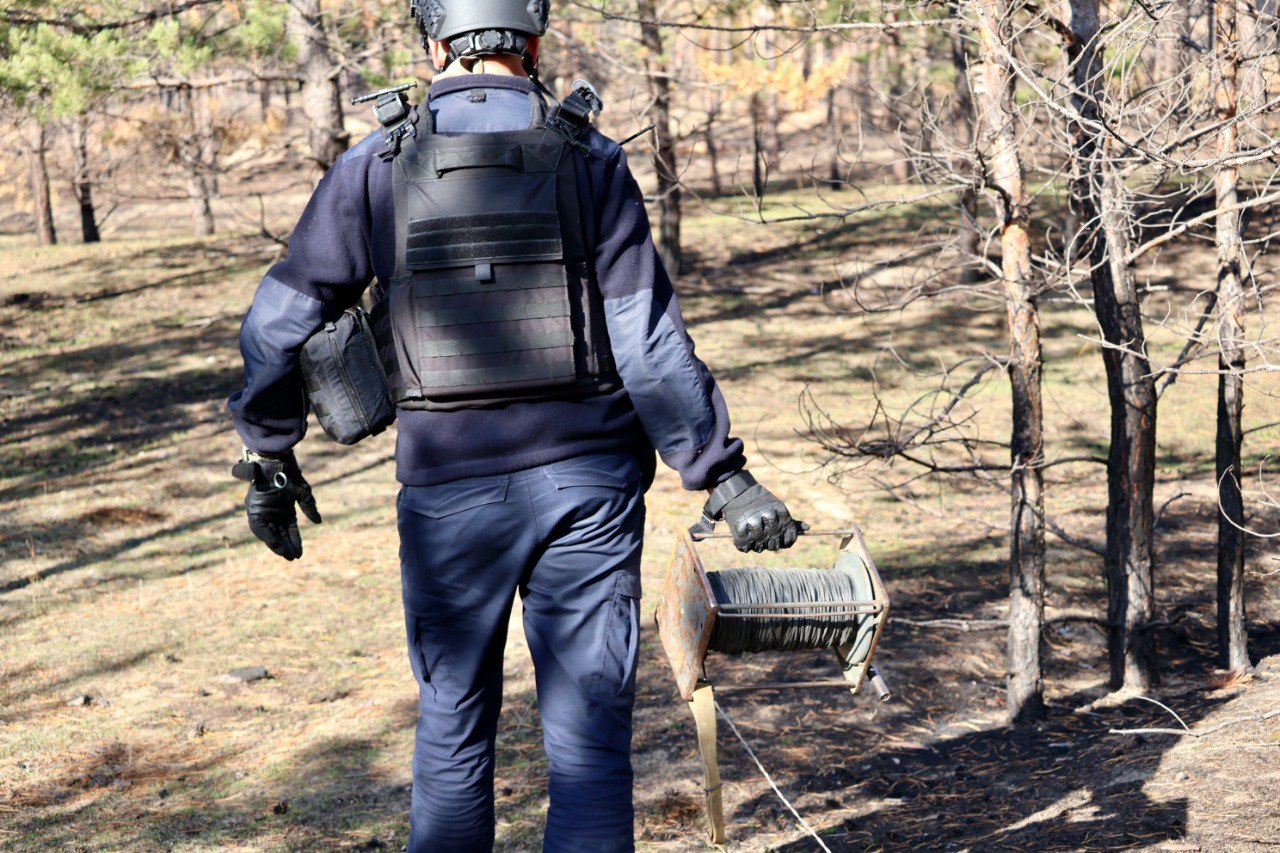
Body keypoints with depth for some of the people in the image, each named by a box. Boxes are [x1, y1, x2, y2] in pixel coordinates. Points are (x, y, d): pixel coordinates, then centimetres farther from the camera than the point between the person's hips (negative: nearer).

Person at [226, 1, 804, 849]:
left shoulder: (376, 169, 0)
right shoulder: (591, 160, -2)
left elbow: (277, 324, 2)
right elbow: (652, 345, -8)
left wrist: (269, 458, 15)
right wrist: (725, 476, -5)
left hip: (450, 491, 1)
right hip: (588, 479, 0)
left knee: (453, 728, 18)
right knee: (589, 737, 6)